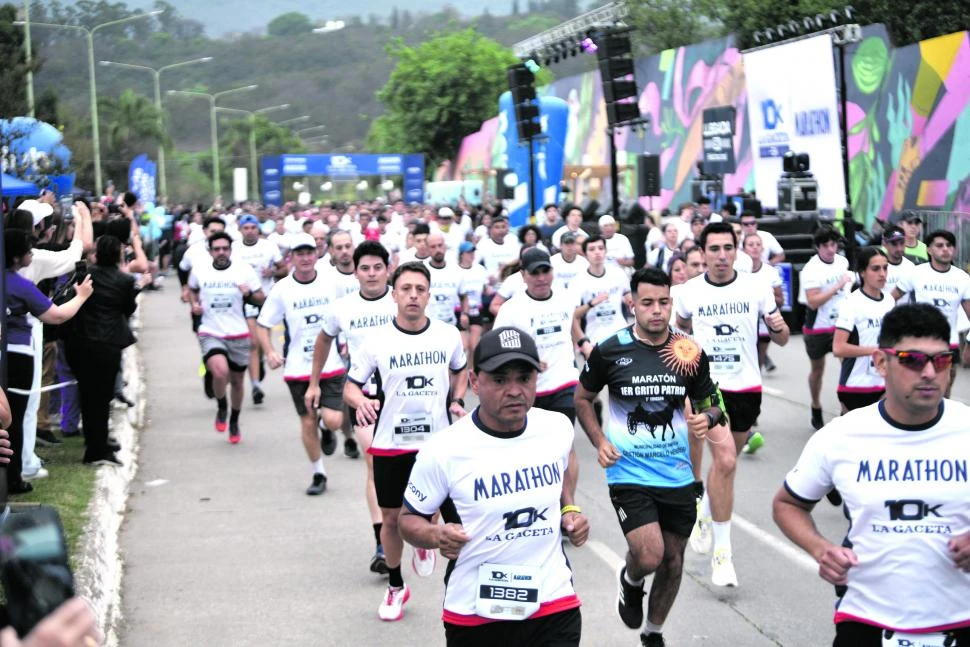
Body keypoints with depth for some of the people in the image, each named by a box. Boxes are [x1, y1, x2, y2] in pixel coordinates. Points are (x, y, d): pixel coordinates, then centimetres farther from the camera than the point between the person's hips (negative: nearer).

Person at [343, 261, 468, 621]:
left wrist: (457, 400, 0)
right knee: (391, 518, 8)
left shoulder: (448, 335, -3)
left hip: (436, 442, 1)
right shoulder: (377, 341, -8)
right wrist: (361, 401, -23)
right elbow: (350, 387, -1)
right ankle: (395, 587, 30)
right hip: (390, 444, 0)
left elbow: (460, 370, 18)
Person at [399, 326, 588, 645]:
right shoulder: (444, 451, -15)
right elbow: (409, 518, -2)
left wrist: (569, 509, 4)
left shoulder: (558, 428, -3)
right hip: (474, 617, -2)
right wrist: (436, 536, -22)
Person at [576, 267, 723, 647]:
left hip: (677, 475, 3)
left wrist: (706, 418, -14)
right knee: (648, 557, -17)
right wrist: (599, 442, -6)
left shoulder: (690, 352, -3)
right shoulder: (609, 351, -8)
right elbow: (583, 399, 7)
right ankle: (630, 581, 20)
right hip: (629, 474, -3)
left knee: (673, 559, 11)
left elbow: (709, 403, 10)